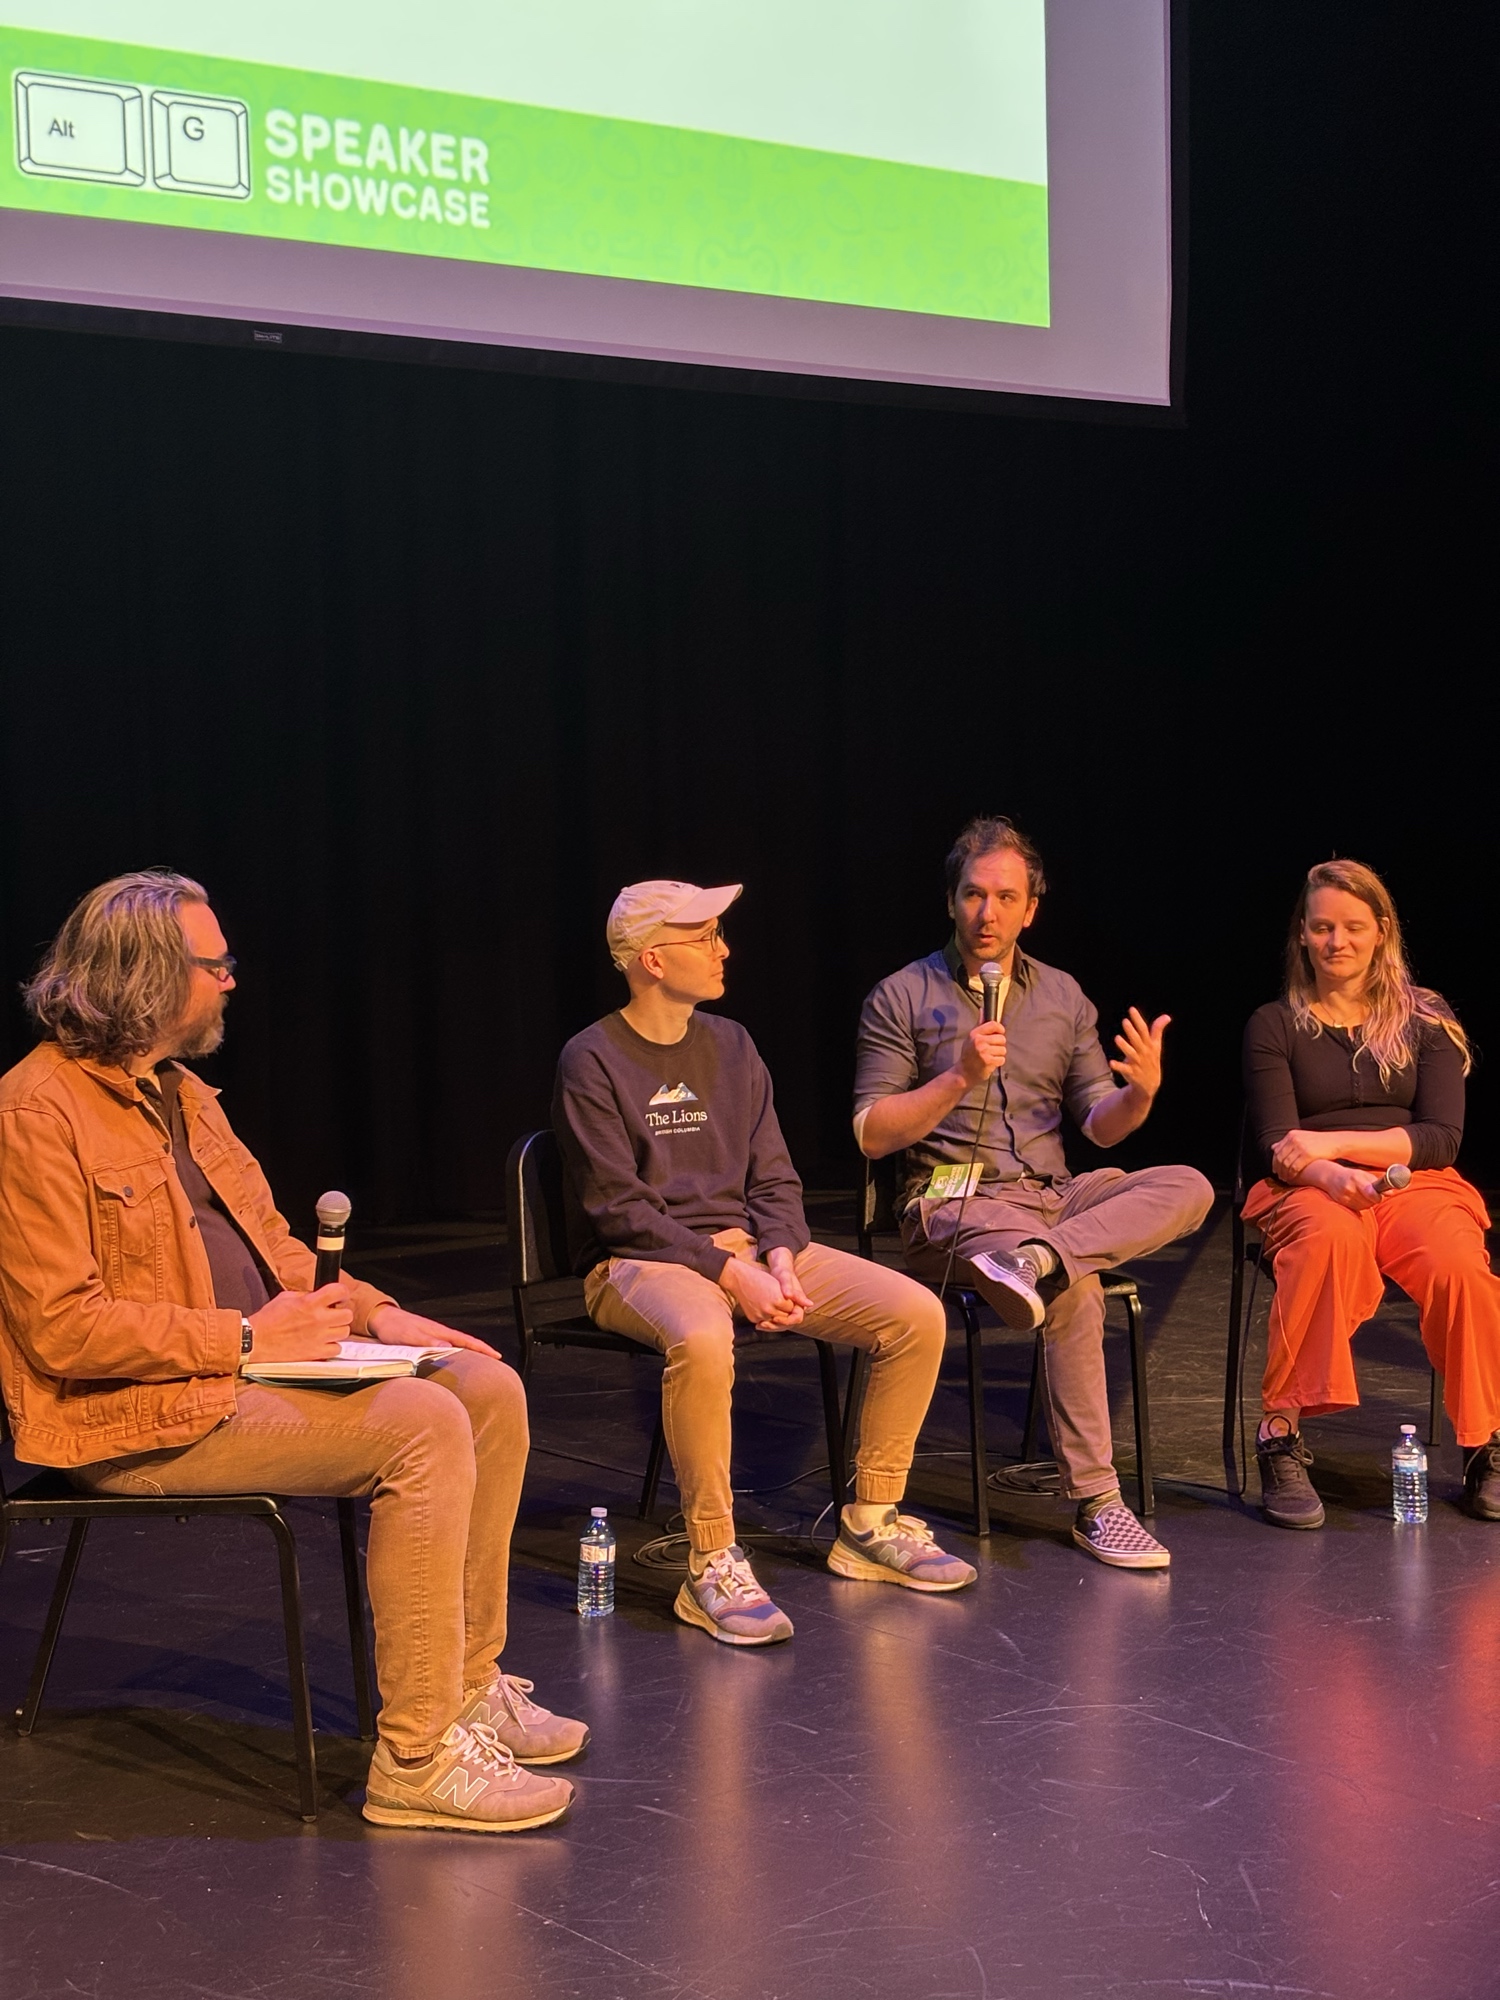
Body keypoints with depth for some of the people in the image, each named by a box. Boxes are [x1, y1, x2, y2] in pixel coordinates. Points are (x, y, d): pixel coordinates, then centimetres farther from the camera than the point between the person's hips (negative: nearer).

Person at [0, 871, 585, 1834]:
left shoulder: (180, 1092, 14)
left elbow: (271, 1241, 21)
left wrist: (375, 1311, 5)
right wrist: (246, 1339, -20)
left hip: (255, 1361, 10)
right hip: (136, 1414, -10)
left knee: (488, 1391, -1)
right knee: (424, 1426, -25)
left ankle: (469, 1687, 8)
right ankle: (417, 1761, -20)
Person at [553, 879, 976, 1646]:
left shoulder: (730, 1045, 13)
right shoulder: (593, 1063, -6)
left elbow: (774, 1179, 11)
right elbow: (618, 1209, -13)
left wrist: (779, 1257, -10)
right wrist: (728, 1273, -21)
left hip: (749, 1247, 6)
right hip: (639, 1264, -6)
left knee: (916, 1313, -11)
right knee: (702, 1342, -41)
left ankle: (870, 1524, 1)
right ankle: (712, 1566, -27)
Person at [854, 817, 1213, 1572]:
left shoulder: (1063, 995, 14)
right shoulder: (902, 998, 1)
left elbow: (1099, 1125, 12)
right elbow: (872, 1135, -4)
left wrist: (1140, 1092, -11)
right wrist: (960, 1077, -17)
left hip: (1054, 1196, 5)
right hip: (952, 1203, -5)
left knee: (1188, 1188, -21)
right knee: (1075, 1292, -32)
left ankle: (1035, 1257, -38)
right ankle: (1094, 1504, -26)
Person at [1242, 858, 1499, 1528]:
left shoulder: (1427, 1020, 10)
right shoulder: (1275, 1026, 8)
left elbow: (1442, 1138, 2)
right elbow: (1278, 1147, -2)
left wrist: (1335, 1143, -11)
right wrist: (1337, 1177, -24)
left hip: (1416, 1185, 1)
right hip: (1309, 1192, -1)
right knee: (1331, 1240, -39)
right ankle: (1282, 1440, -34)